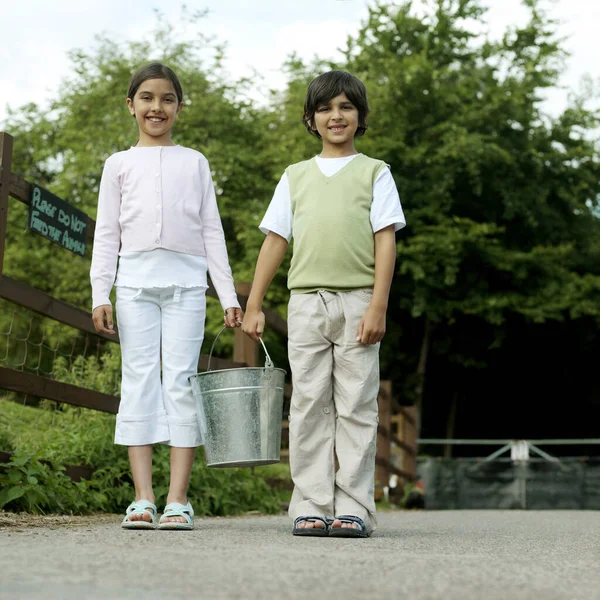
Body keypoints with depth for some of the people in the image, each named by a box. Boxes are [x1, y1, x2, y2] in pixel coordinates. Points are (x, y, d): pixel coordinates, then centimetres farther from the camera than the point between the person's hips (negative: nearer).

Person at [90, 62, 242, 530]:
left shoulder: (194, 162, 16)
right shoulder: (120, 164, 15)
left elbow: (212, 230, 13)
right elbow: (106, 233, 11)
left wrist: (228, 294, 5)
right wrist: (100, 293, -1)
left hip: (187, 280, 0)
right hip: (136, 279, 0)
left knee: (181, 381, -6)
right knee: (139, 381, -4)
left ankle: (178, 499, -7)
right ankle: (143, 499, -5)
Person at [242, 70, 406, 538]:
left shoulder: (374, 173, 9)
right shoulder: (296, 177, 16)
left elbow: (385, 240, 1)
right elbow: (275, 241, 14)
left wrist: (378, 306, -9)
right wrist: (253, 306, 8)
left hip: (357, 302, -2)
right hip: (306, 301, 2)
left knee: (356, 407, -2)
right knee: (309, 406, 1)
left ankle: (354, 508, 1)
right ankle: (311, 508, 5)